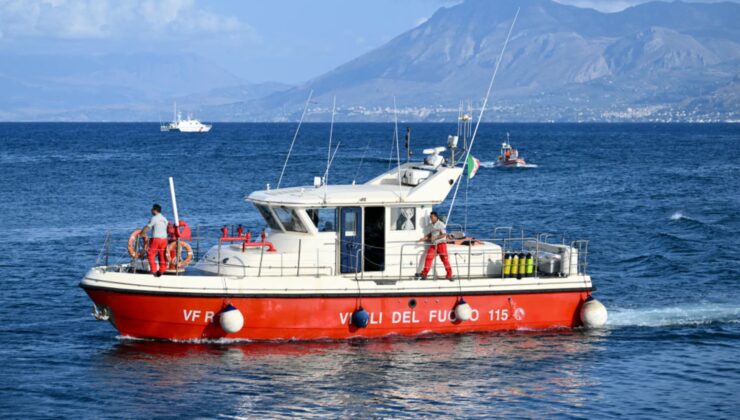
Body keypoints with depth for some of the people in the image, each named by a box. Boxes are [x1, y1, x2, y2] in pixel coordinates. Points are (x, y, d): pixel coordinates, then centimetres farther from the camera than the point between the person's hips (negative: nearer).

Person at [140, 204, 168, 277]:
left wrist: (141, 233, 3)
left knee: (151, 255, 2)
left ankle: (153, 271, -3)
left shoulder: (154, 218, -9)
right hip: (164, 238, 7)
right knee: (162, 256, 10)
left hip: (156, 238, -7)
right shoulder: (164, 219, 12)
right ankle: (161, 270, 12)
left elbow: (147, 227, -9)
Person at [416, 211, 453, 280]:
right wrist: (425, 238, 3)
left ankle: (449, 275, 4)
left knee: (444, 259, -3)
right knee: (428, 258, -3)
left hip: (441, 244, -6)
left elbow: (444, 235, -15)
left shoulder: (441, 224, -10)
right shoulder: (431, 226, 12)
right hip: (433, 244, 6)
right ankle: (424, 274, -1)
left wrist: (435, 237, -23)